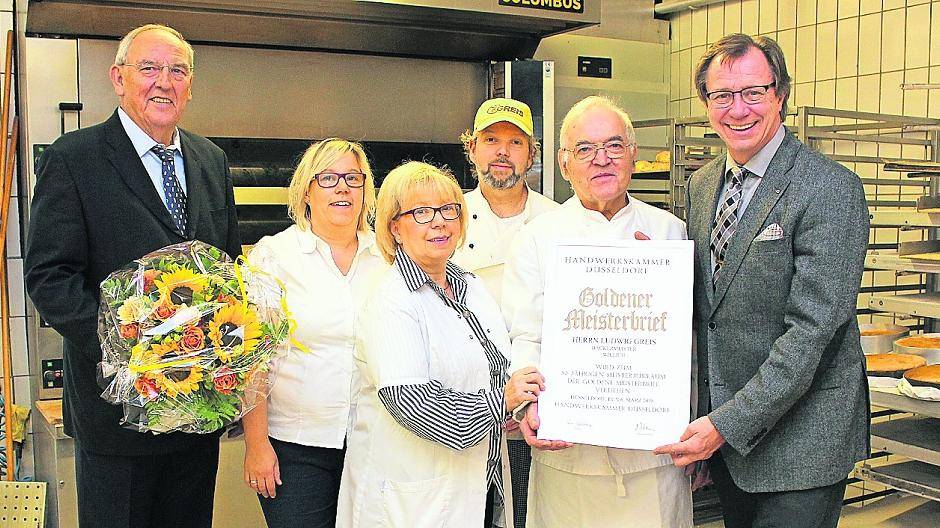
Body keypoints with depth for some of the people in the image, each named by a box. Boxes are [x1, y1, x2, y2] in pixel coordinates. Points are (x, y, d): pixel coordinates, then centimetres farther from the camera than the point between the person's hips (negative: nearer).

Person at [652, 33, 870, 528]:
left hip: (797, 434, -6)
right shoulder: (701, 184, 7)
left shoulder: (832, 188, -16)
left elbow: (812, 328, -21)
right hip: (718, 423, 6)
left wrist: (727, 425, -22)